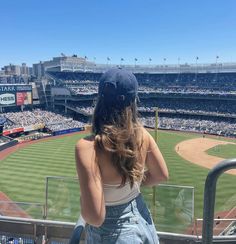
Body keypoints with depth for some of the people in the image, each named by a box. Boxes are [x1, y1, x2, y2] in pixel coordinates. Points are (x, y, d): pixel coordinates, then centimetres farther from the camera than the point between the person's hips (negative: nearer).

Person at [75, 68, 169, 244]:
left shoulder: (88, 147, -30)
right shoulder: (141, 134, -13)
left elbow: (95, 218, -29)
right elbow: (162, 175, 1)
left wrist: (83, 200, -9)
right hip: (141, 222, 5)